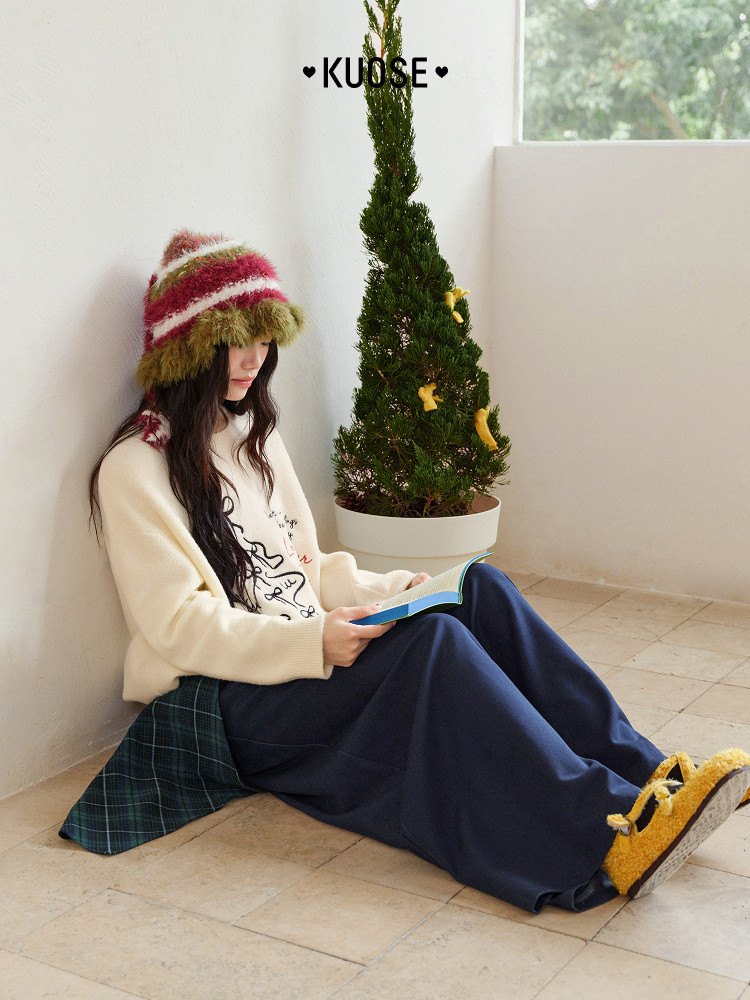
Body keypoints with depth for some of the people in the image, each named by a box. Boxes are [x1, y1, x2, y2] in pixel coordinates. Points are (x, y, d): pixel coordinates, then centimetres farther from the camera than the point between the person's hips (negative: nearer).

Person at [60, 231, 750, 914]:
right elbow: (180, 625, -15)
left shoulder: (253, 435, 19)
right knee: (430, 640, -32)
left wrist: (383, 592, 0)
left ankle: (640, 773, -24)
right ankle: (609, 831, -40)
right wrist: (314, 642, -27)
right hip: (220, 702, -7)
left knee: (481, 590, -16)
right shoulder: (135, 470, -7)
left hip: (312, 654, 8)